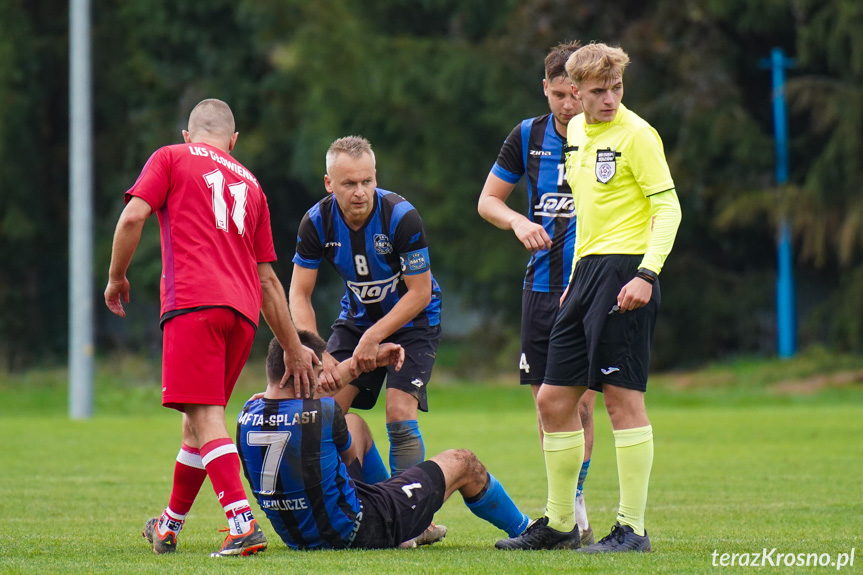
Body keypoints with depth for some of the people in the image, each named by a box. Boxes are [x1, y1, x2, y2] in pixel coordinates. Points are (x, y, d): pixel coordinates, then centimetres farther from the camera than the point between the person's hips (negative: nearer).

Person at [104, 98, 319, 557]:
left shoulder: (171, 158, 13)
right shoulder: (250, 184, 26)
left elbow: (133, 216, -3)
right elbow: (268, 279, 26)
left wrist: (116, 278, 11)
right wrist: (293, 348, 29)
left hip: (193, 300, -5)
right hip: (243, 311, 5)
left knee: (206, 416, -12)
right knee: (199, 416, 17)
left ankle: (243, 523, -28)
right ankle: (170, 525, 30)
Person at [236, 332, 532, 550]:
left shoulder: (248, 414, -9)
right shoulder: (323, 411, -27)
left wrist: (367, 361, 21)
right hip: (353, 534, -7)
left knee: (357, 424, 31)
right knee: (462, 463, 11)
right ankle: (525, 532, 37)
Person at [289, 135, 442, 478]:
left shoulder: (401, 216, -27)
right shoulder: (317, 222, -17)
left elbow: (420, 292, -21)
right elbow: (299, 294, -12)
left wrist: (374, 338, -26)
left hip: (412, 320, -4)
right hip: (357, 317, 4)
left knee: (399, 413, -19)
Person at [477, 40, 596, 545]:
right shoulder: (528, 137, 4)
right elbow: (488, 199, 14)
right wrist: (519, 222, -7)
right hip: (542, 285, 4)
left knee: (581, 399, -11)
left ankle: (576, 503, -5)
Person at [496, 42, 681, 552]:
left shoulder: (635, 134, -8)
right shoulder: (576, 131, 15)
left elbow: (668, 207, -12)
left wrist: (647, 273, -23)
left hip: (624, 269, -8)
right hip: (587, 270, 8)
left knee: (622, 397, -9)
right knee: (553, 399, 9)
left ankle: (633, 528, -5)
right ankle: (559, 522, 20)